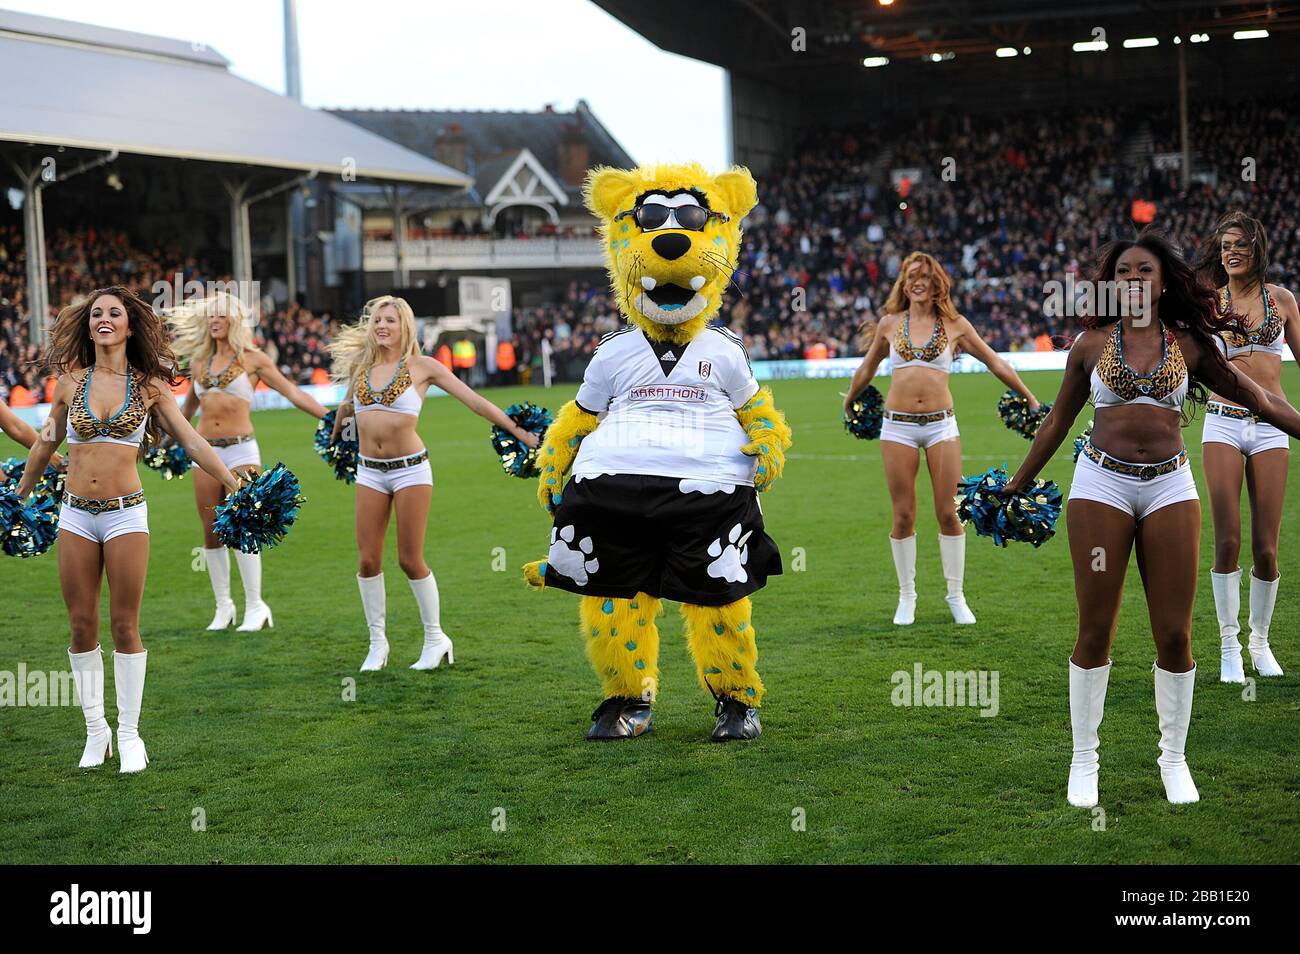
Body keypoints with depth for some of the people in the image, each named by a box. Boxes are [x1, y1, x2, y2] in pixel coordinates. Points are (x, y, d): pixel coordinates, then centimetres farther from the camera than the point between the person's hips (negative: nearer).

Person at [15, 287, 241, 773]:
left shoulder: (149, 385, 1)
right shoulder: (71, 380, 5)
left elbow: (193, 443, 4)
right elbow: (45, 443, 19)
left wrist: (238, 486, -1)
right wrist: (19, 497, 27)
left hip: (126, 513, -2)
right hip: (76, 515, 2)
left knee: (125, 626, -1)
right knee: (82, 626, 5)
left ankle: (129, 734, 9)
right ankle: (95, 730, 17)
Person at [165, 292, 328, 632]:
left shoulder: (252, 359, 2)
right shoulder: (199, 362, 13)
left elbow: (293, 393, 1)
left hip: (240, 450, -4)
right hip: (205, 450, 4)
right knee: (211, 531, 2)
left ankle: (255, 607, -2)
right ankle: (223, 606, 12)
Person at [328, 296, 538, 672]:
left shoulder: (422, 366, -3)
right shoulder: (361, 366, 7)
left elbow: (474, 401, -2)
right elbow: (346, 408, 29)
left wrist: (519, 432, -3)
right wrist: (334, 438, 42)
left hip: (410, 468, -4)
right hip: (369, 471, 4)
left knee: (410, 559, -2)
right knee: (368, 560, 1)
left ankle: (435, 639, 14)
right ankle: (377, 643, 15)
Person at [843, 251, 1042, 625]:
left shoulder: (955, 325, 6)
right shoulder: (889, 324, 8)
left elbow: (994, 362, 14)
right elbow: (867, 368, 24)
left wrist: (1029, 398, 18)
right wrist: (850, 401, 36)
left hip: (941, 424, 0)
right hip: (898, 426, 0)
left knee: (948, 513, -1)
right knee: (903, 516, 2)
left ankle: (956, 596, 12)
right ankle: (907, 597, 15)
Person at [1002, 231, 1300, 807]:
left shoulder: (1189, 345, 6)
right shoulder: (1092, 343, 6)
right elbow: (1058, 419, 16)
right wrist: (1018, 487, 20)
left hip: (1170, 488, 1)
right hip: (1102, 484, -1)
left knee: (1174, 634, 1)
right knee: (1095, 630, 1)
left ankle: (1174, 758, 18)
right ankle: (1084, 760, 14)